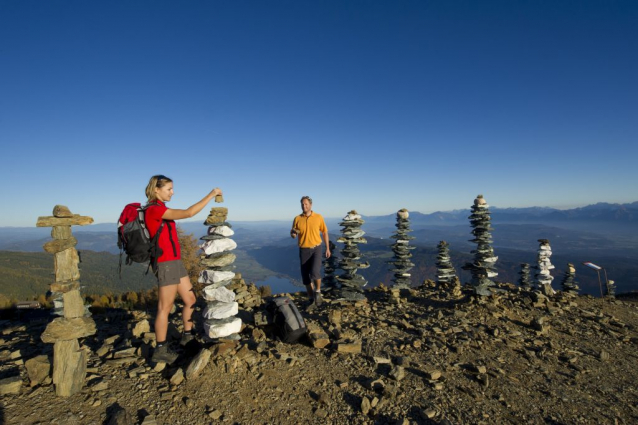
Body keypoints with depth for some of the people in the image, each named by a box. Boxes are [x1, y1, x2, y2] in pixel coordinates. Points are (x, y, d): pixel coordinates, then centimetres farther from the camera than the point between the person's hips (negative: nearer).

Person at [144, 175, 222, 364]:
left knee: (190, 300, 17)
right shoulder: (155, 209, -16)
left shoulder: (159, 209, 13)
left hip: (175, 262, 9)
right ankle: (160, 351, 17)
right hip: (166, 264, -9)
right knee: (165, 308, 3)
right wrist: (211, 194, -20)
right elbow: (188, 213, -25)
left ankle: (188, 335, 34)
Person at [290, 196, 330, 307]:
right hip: (304, 250, 2)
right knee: (305, 276, 5)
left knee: (315, 272, -21)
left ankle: (318, 291, 9)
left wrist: (328, 248, 6)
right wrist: (293, 233, -21)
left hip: (316, 249, -2)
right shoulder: (297, 219, -2)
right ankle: (311, 298, 24)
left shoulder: (318, 217, -4)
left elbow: (325, 232, 6)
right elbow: (292, 235, 5)